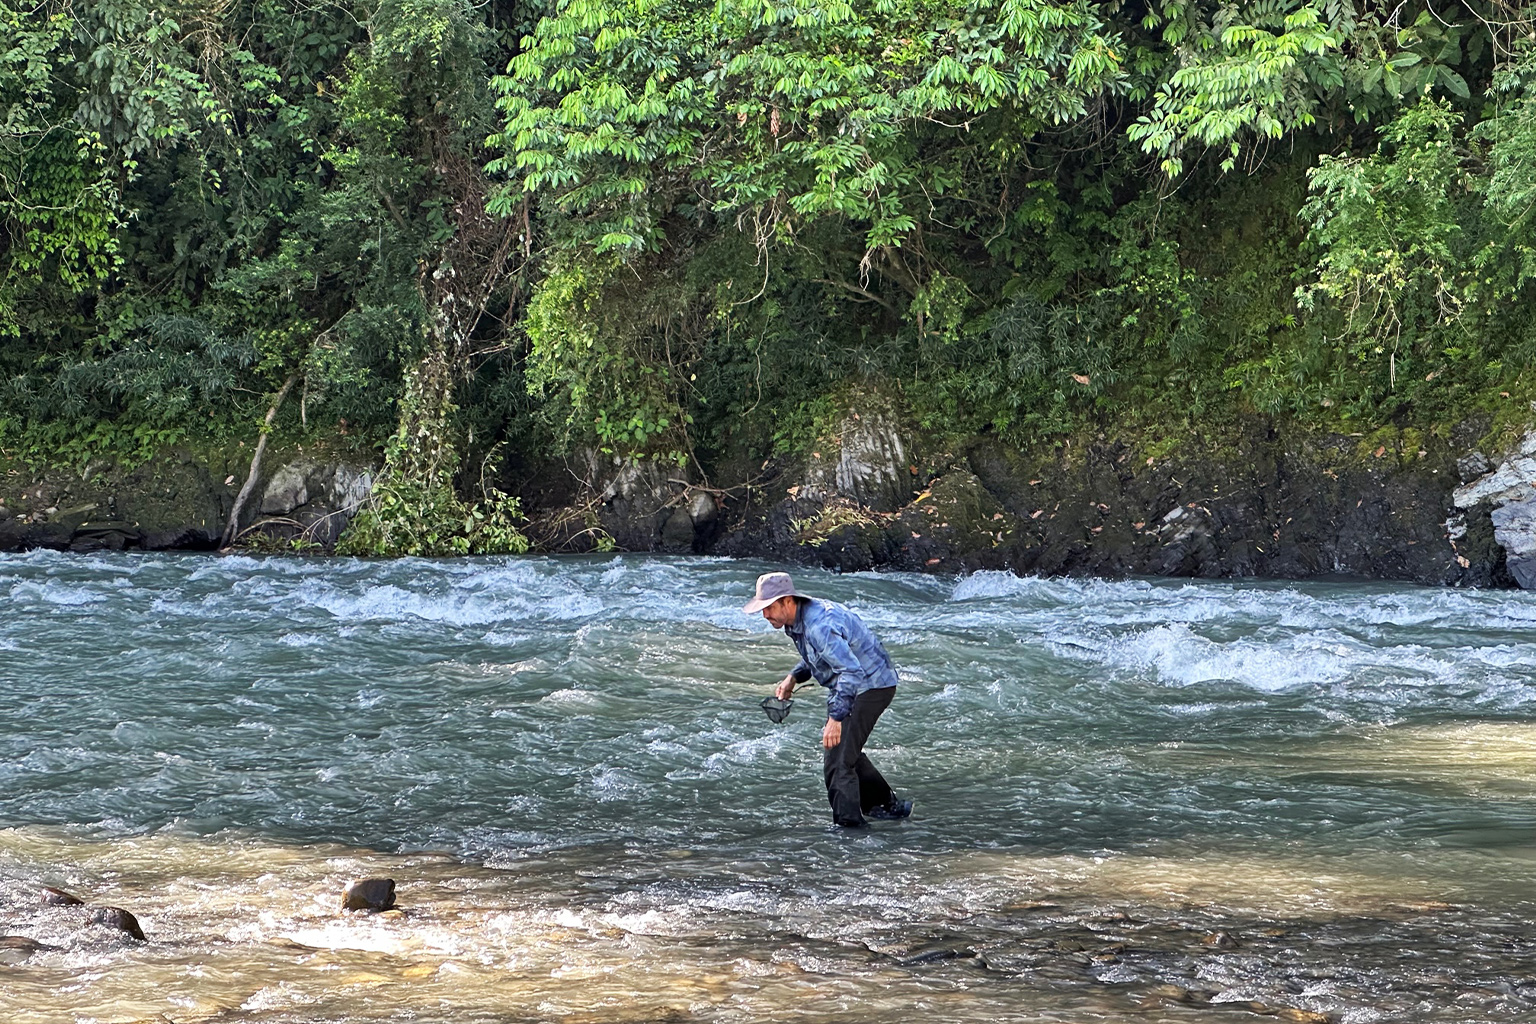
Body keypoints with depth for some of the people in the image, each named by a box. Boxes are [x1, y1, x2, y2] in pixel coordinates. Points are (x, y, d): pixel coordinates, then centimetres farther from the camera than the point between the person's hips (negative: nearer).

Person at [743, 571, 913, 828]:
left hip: (871, 685, -11)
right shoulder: (797, 621, 1)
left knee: (838, 758, -16)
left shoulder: (819, 626, -31)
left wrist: (836, 717, -40)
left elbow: (852, 671, -37)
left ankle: (849, 822, -9)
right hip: (846, 686, 11)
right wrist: (793, 678, 4)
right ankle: (887, 805, 39)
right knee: (847, 752, 24)